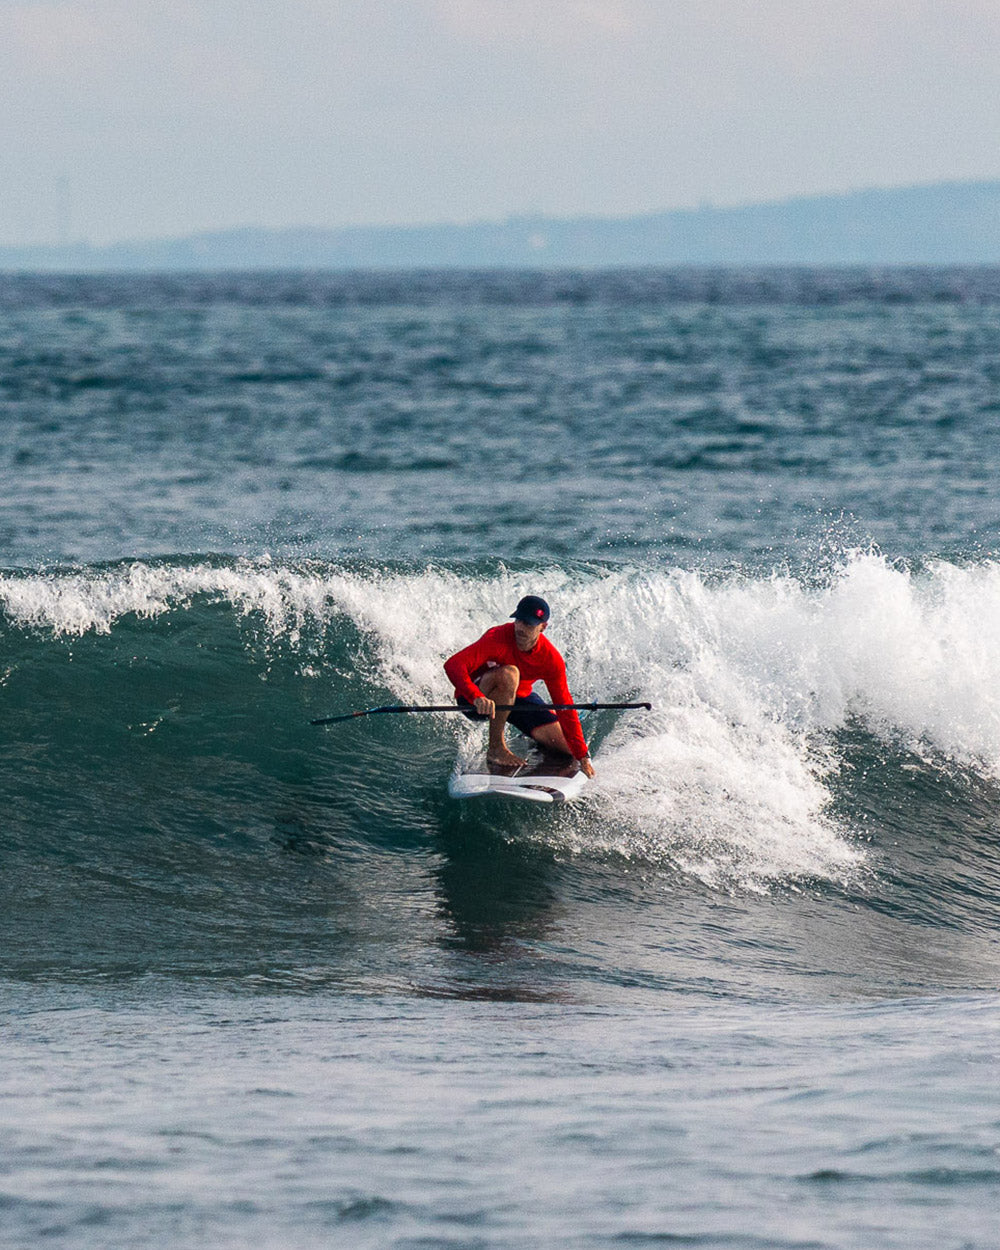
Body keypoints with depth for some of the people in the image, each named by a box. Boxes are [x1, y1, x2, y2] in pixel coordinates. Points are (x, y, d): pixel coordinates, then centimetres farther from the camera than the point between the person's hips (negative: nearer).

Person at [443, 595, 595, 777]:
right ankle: (496, 748, -26)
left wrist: (582, 757, -14)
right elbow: (453, 665, -40)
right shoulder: (498, 638, -29)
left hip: (519, 699, 5)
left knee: (569, 746, -4)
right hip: (474, 700, -5)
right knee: (508, 673, -38)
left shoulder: (552, 660, -16)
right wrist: (476, 697, -59)